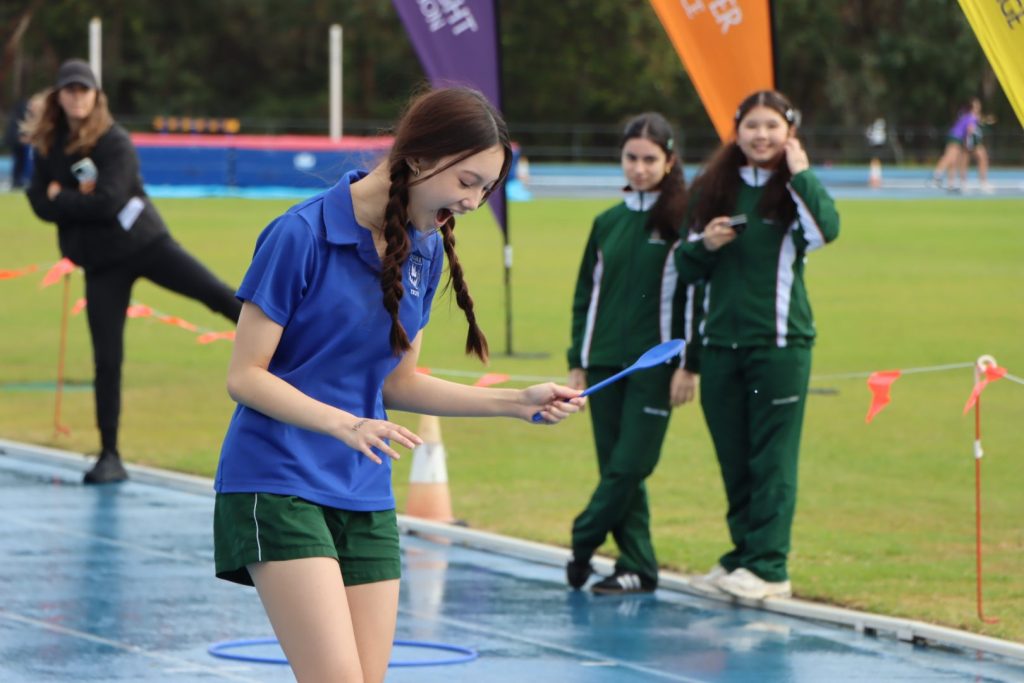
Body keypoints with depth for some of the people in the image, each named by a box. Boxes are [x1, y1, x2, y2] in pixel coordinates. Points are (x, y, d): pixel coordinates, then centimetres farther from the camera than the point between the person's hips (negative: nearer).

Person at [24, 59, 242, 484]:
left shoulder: (115, 142, -10)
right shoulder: (47, 147, 4)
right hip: (101, 262, 3)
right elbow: (41, 204, 0)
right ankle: (109, 457, 8)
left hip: (143, 242, -3)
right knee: (106, 360, 2)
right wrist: (81, 202, -15)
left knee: (218, 295, -15)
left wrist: (62, 199, -10)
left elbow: (108, 202, -21)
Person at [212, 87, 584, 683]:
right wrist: (343, 423, -27)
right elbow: (246, 375, -12)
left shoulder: (426, 252, 7)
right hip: (278, 485, -7)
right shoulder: (302, 235, -13)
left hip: (366, 498, 7)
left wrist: (519, 402, 6)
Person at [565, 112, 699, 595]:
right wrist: (577, 364, 11)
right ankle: (636, 567, 8)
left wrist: (688, 365, -11)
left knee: (630, 466, -9)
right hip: (605, 363, 5)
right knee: (616, 468, 4)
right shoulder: (607, 223, 12)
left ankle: (582, 545, 5)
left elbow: (694, 295, -5)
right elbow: (585, 296, 16)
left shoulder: (682, 220, -2)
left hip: (654, 364, -5)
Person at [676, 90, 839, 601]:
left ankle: (768, 567, -5)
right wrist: (704, 244, -6)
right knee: (734, 461, 9)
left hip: (779, 342, -4)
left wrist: (799, 174, -16)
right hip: (720, 342, 5)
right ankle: (744, 554, 18)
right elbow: (686, 268, 14)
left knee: (772, 459, -5)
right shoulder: (712, 189, 9)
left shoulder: (795, 189, -1)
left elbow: (827, 229, -24)